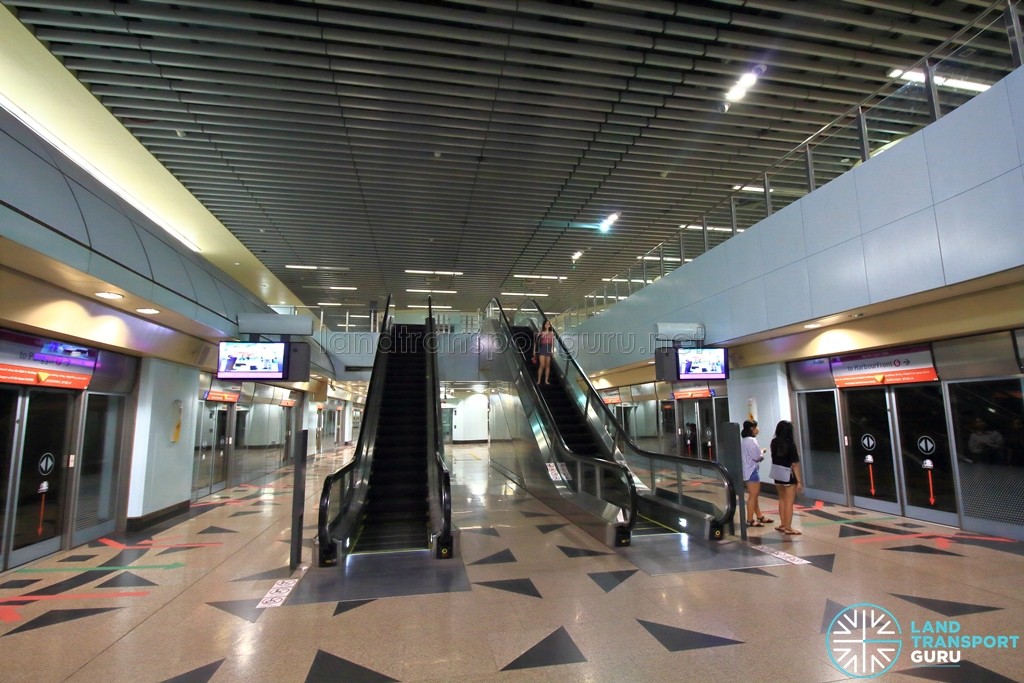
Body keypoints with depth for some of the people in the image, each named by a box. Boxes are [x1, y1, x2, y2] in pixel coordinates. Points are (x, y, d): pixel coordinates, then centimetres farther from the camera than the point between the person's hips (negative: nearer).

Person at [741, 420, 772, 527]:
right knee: (753, 496, -4)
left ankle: (759, 517, 28)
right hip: (752, 471, -11)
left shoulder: (745, 440, 14)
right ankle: (750, 520, 1)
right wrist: (762, 452, -1)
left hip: (750, 470, 11)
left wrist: (760, 452, 8)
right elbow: (756, 457, -18)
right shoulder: (751, 440, -19)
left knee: (754, 495, 18)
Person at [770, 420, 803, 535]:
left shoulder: (774, 442, 0)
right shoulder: (790, 444, -17)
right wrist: (799, 481, -14)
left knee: (782, 500, 19)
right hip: (789, 476, -6)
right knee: (789, 502, 2)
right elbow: (795, 465, -18)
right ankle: (788, 528, 8)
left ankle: (783, 524, 27)